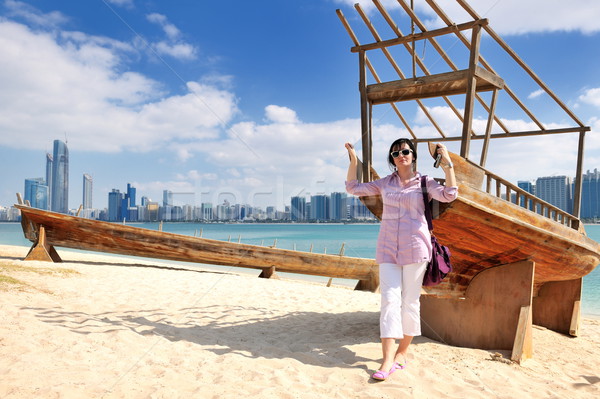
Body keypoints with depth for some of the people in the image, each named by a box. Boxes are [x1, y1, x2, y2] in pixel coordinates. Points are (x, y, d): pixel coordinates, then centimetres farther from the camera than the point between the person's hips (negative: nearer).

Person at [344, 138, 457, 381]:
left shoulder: (425, 183, 4)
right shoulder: (385, 183, 11)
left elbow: (449, 195, -13)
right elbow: (353, 188, 13)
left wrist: (447, 164, -15)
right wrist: (353, 162, 4)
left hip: (414, 247, -2)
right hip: (388, 248, 2)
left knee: (410, 301, 4)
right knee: (389, 299, -5)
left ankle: (402, 352, 19)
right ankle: (388, 360, -6)